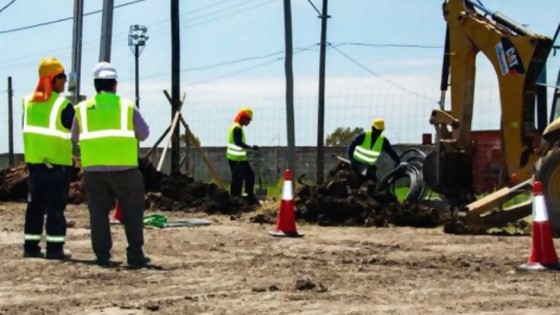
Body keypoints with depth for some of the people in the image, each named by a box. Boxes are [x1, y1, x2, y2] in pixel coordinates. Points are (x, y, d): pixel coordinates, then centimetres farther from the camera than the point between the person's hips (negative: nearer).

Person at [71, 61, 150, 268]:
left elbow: (75, 138, 14)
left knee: (98, 213, 7)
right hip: (124, 167, -1)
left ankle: (102, 256, 5)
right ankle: (135, 255, 7)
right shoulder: (127, 106, 3)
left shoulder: (82, 109, 8)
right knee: (132, 212, 8)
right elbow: (144, 134, 4)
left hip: (93, 168, 1)